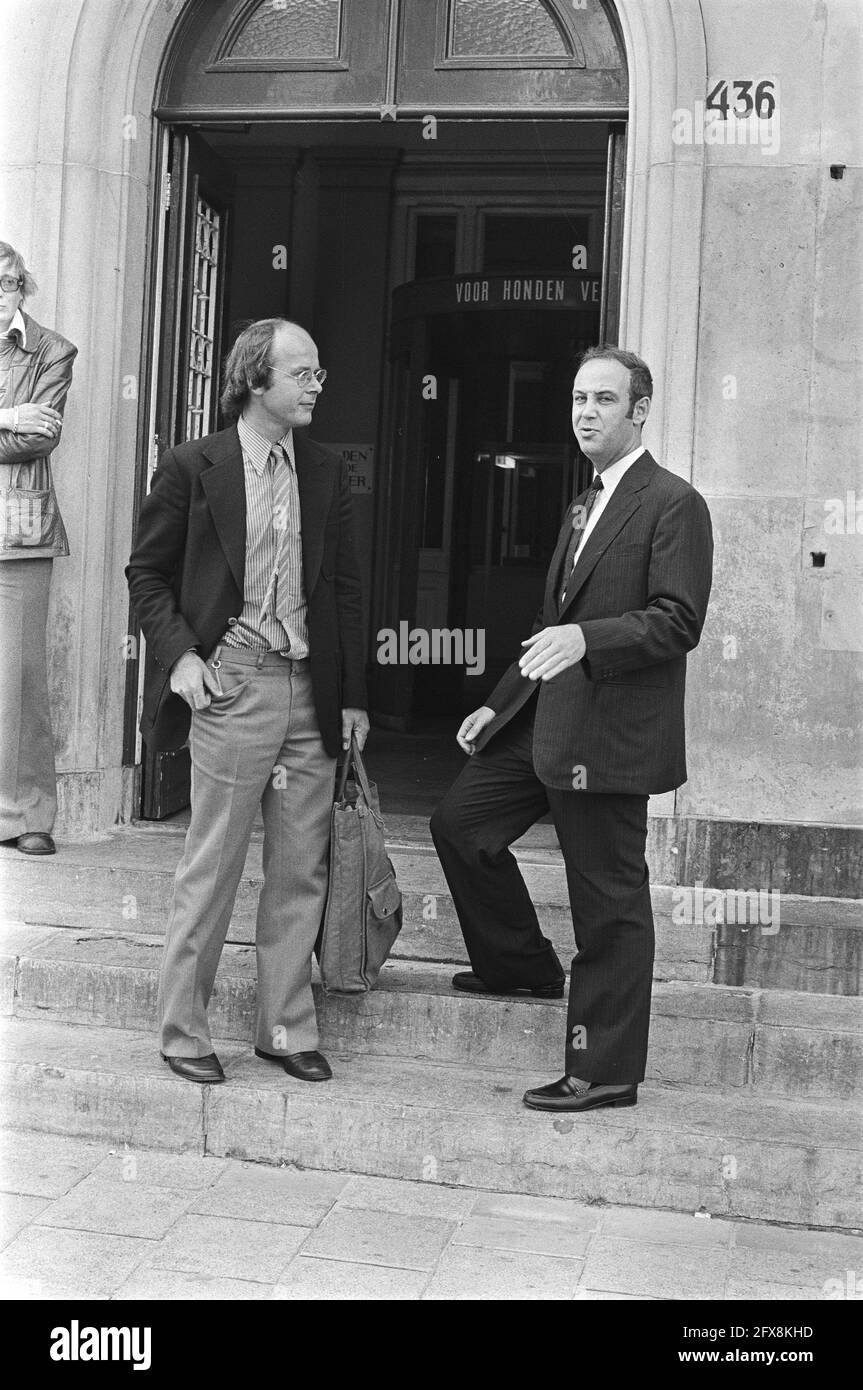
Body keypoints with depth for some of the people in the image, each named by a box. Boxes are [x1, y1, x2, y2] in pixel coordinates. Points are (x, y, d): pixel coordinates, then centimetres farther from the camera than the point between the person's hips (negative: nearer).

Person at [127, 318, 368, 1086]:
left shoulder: (327, 473, 9)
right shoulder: (193, 467, -2)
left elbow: (344, 588, 12)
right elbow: (147, 571, 4)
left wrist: (353, 695, 8)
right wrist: (179, 654, -10)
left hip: (311, 692, 4)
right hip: (231, 687, -4)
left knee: (302, 872, 8)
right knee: (212, 867, 2)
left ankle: (287, 1029, 21)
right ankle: (183, 1030, 16)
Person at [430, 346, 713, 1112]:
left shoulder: (674, 504, -9)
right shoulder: (583, 508, 19)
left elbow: (677, 622, -19)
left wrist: (585, 638, -31)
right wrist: (501, 703, 19)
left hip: (612, 734, -9)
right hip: (546, 719, 9)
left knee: (609, 900, -1)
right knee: (459, 819, 11)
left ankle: (606, 1070, 10)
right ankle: (522, 964, 29)